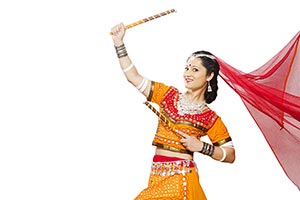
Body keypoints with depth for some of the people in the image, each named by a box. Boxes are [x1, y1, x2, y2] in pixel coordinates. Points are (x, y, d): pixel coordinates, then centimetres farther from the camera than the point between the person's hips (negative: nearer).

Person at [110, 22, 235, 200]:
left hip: (180, 178, -4)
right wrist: (119, 43, -1)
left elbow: (230, 155, 0)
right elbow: (134, 77, 5)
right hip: (157, 176, 4)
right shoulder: (168, 95, 9)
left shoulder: (211, 118, -1)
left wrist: (201, 146, -13)